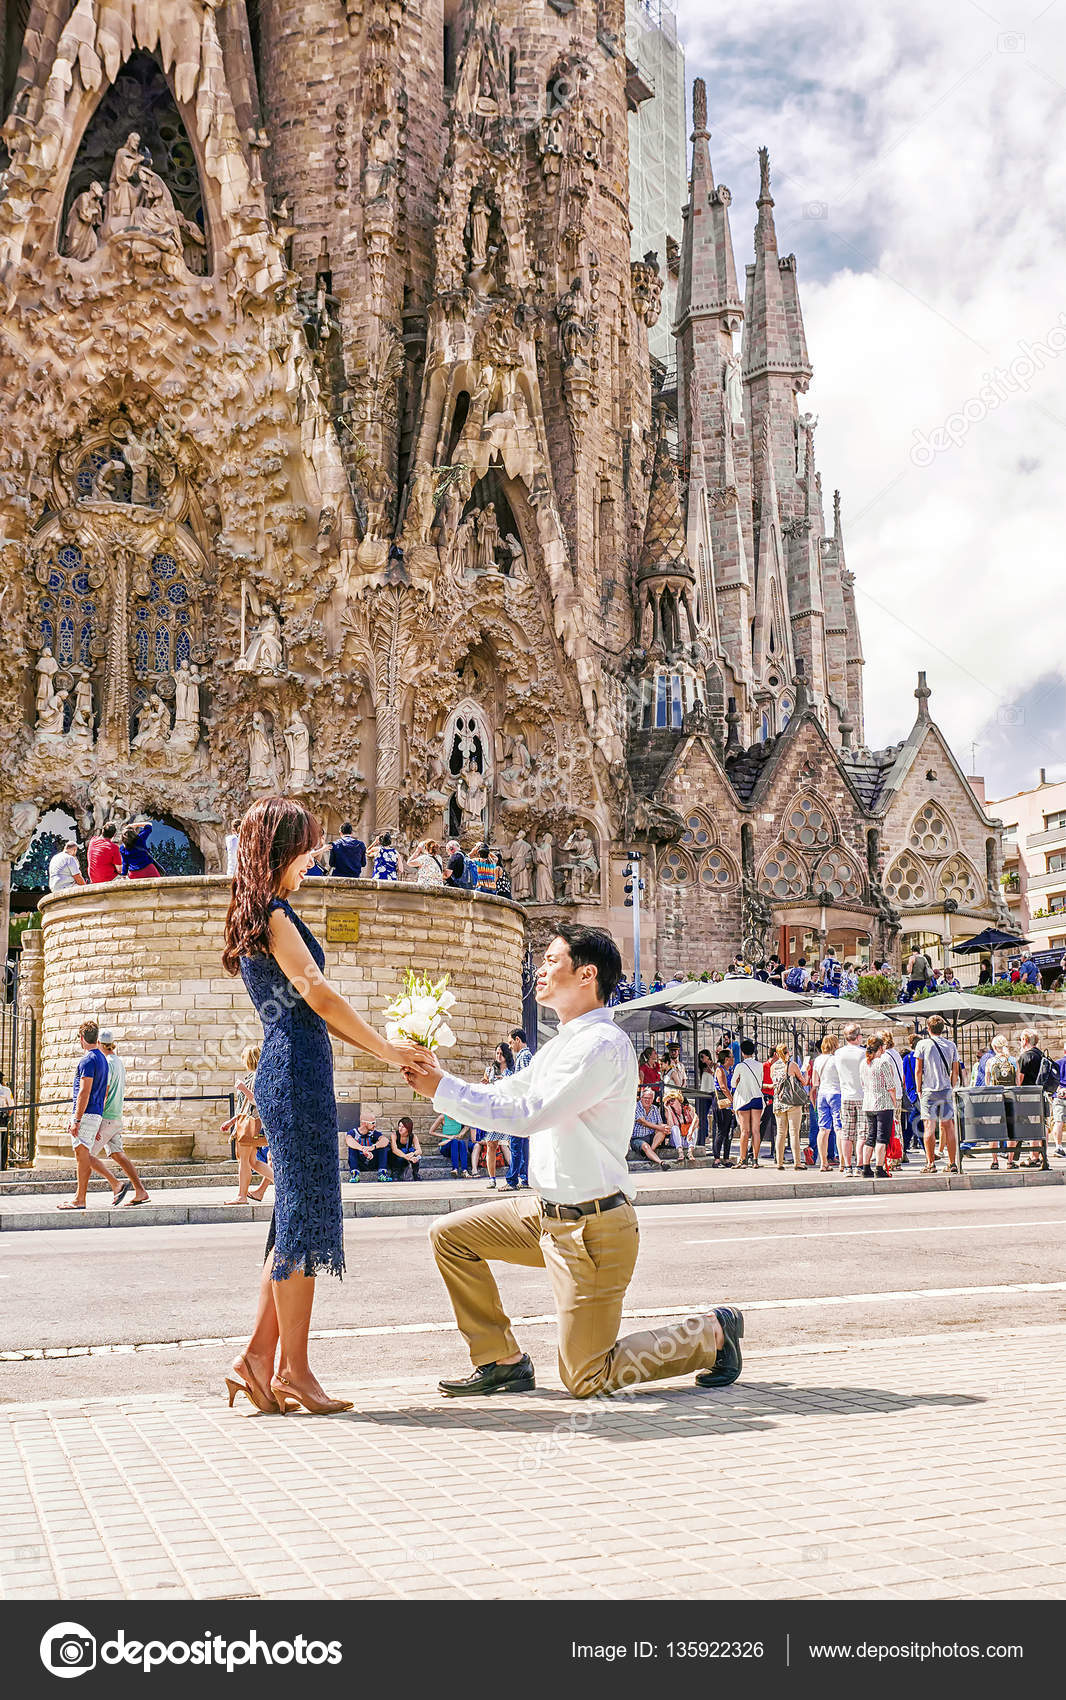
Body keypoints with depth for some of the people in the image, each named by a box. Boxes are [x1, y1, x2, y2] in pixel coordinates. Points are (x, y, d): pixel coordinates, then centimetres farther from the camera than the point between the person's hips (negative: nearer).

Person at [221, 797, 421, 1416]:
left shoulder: (261, 916, 21)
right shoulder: (273, 914, -9)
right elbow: (319, 995, -14)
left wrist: (386, 1051, 16)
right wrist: (386, 1047, -5)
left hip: (287, 1071, 10)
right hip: (298, 1070, -10)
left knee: (297, 1219, 12)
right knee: (304, 1216, -4)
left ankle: (259, 1358, 14)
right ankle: (292, 1369, 3)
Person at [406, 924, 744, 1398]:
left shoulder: (604, 1045, -19)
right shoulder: (559, 1047, 13)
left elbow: (527, 1114, -25)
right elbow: (502, 1097, 18)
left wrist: (443, 1088, -20)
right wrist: (438, 1080, 3)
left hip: (594, 1225, -9)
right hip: (548, 1212, 9)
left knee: (586, 1380, -3)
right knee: (450, 1235, 8)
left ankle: (711, 1331, 14)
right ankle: (502, 1360, 16)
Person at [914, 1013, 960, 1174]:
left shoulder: (922, 1044, -3)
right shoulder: (951, 1045, 7)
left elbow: (918, 1070, -3)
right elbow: (955, 1072, 9)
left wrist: (919, 1090, 5)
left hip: (929, 1091, -3)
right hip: (946, 1090, 3)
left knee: (929, 1127, -2)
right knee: (948, 1127, 6)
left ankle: (931, 1164, -4)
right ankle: (952, 1164, 6)